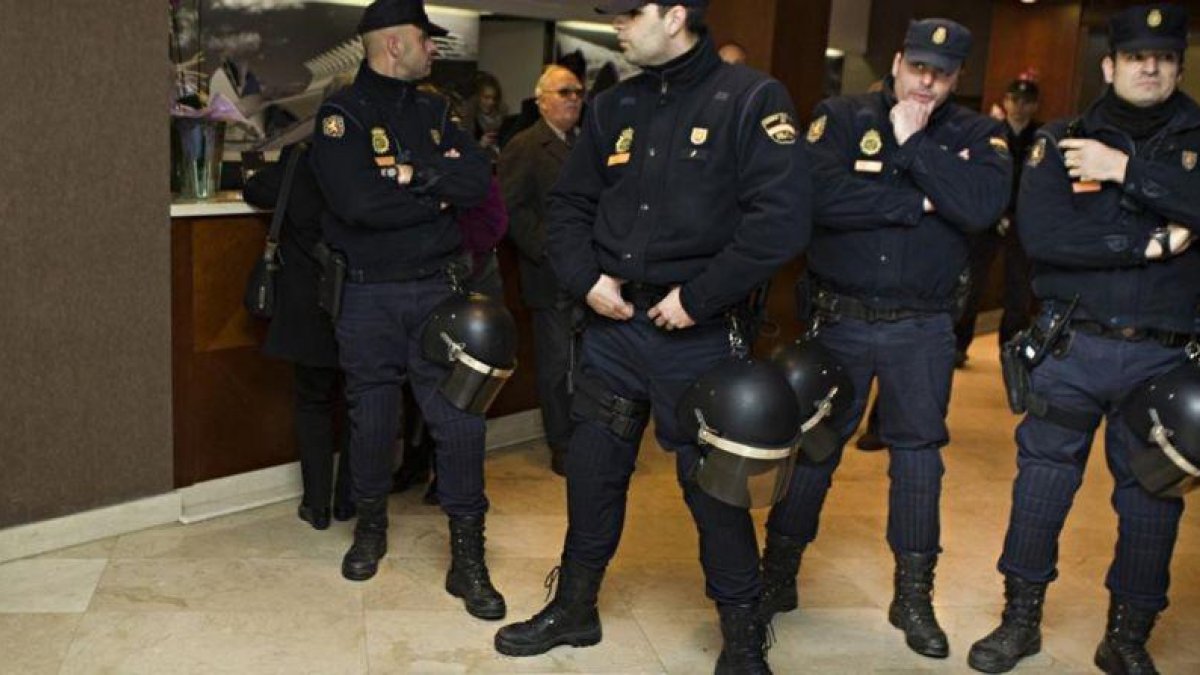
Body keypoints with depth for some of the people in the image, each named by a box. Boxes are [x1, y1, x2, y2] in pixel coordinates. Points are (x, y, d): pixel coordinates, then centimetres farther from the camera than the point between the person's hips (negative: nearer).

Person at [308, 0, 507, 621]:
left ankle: (467, 557, 8)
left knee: (460, 419, -2)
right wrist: (438, 193, -10)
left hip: (437, 289, 3)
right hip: (369, 295, -3)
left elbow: (478, 181, -4)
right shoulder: (342, 115, -6)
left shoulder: (434, 111, 10)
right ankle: (371, 526, 33)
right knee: (371, 419, 10)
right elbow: (360, 202, -22)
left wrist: (414, 172, -16)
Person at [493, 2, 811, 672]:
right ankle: (574, 606, 32)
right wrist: (585, 277, -1)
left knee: (713, 484, 3)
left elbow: (781, 219, -18)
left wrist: (698, 298, -17)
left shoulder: (752, 99, -8)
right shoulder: (616, 107, 10)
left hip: (699, 334, -5)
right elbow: (569, 203, 16)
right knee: (592, 470, 13)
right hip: (614, 323, 6)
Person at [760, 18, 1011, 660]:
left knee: (919, 451, 8)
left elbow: (982, 205, -18)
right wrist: (916, 204, -16)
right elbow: (819, 195, -21)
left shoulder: (976, 135, 3)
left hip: (922, 326, 2)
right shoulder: (842, 116, -2)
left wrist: (912, 145, -16)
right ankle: (777, 576, 23)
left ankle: (913, 595, 22)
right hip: (838, 317, -1)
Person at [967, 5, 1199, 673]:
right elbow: (1042, 234, -15)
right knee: (1043, 479, 4)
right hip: (1074, 347, -1)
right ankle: (1022, 618, 20)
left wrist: (1126, 168, -19)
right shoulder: (1064, 141, 2)